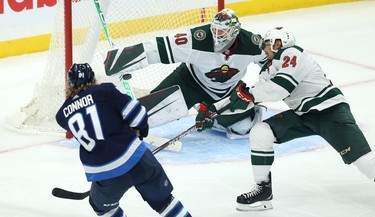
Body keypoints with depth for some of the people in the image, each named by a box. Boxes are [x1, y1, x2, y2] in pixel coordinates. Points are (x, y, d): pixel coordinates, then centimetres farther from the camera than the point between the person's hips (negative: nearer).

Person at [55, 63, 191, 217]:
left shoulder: (63, 115, 10)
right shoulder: (104, 90, 1)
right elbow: (136, 113, -3)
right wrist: (141, 129, 18)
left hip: (103, 174, 1)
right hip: (136, 159, -1)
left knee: (101, 205, 31)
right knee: (163, 199, 19)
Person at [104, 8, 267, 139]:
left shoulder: (251, 43, -27)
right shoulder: (198, 39, -35)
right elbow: (160, 48, -37)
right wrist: (121, 60, -43)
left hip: (228, 89, 3)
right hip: (193, 79, -3)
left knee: (244, 125, -7)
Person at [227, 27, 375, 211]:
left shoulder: (291, 53, -14)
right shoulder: (273, 64, 14)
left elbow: (280, 88, -25)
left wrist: (250, 94, -19)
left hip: (330, 109, -9)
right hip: (303, 115, 9)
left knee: (359, 156, -20)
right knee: (259, 132, -5)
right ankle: (263, 190, 0)